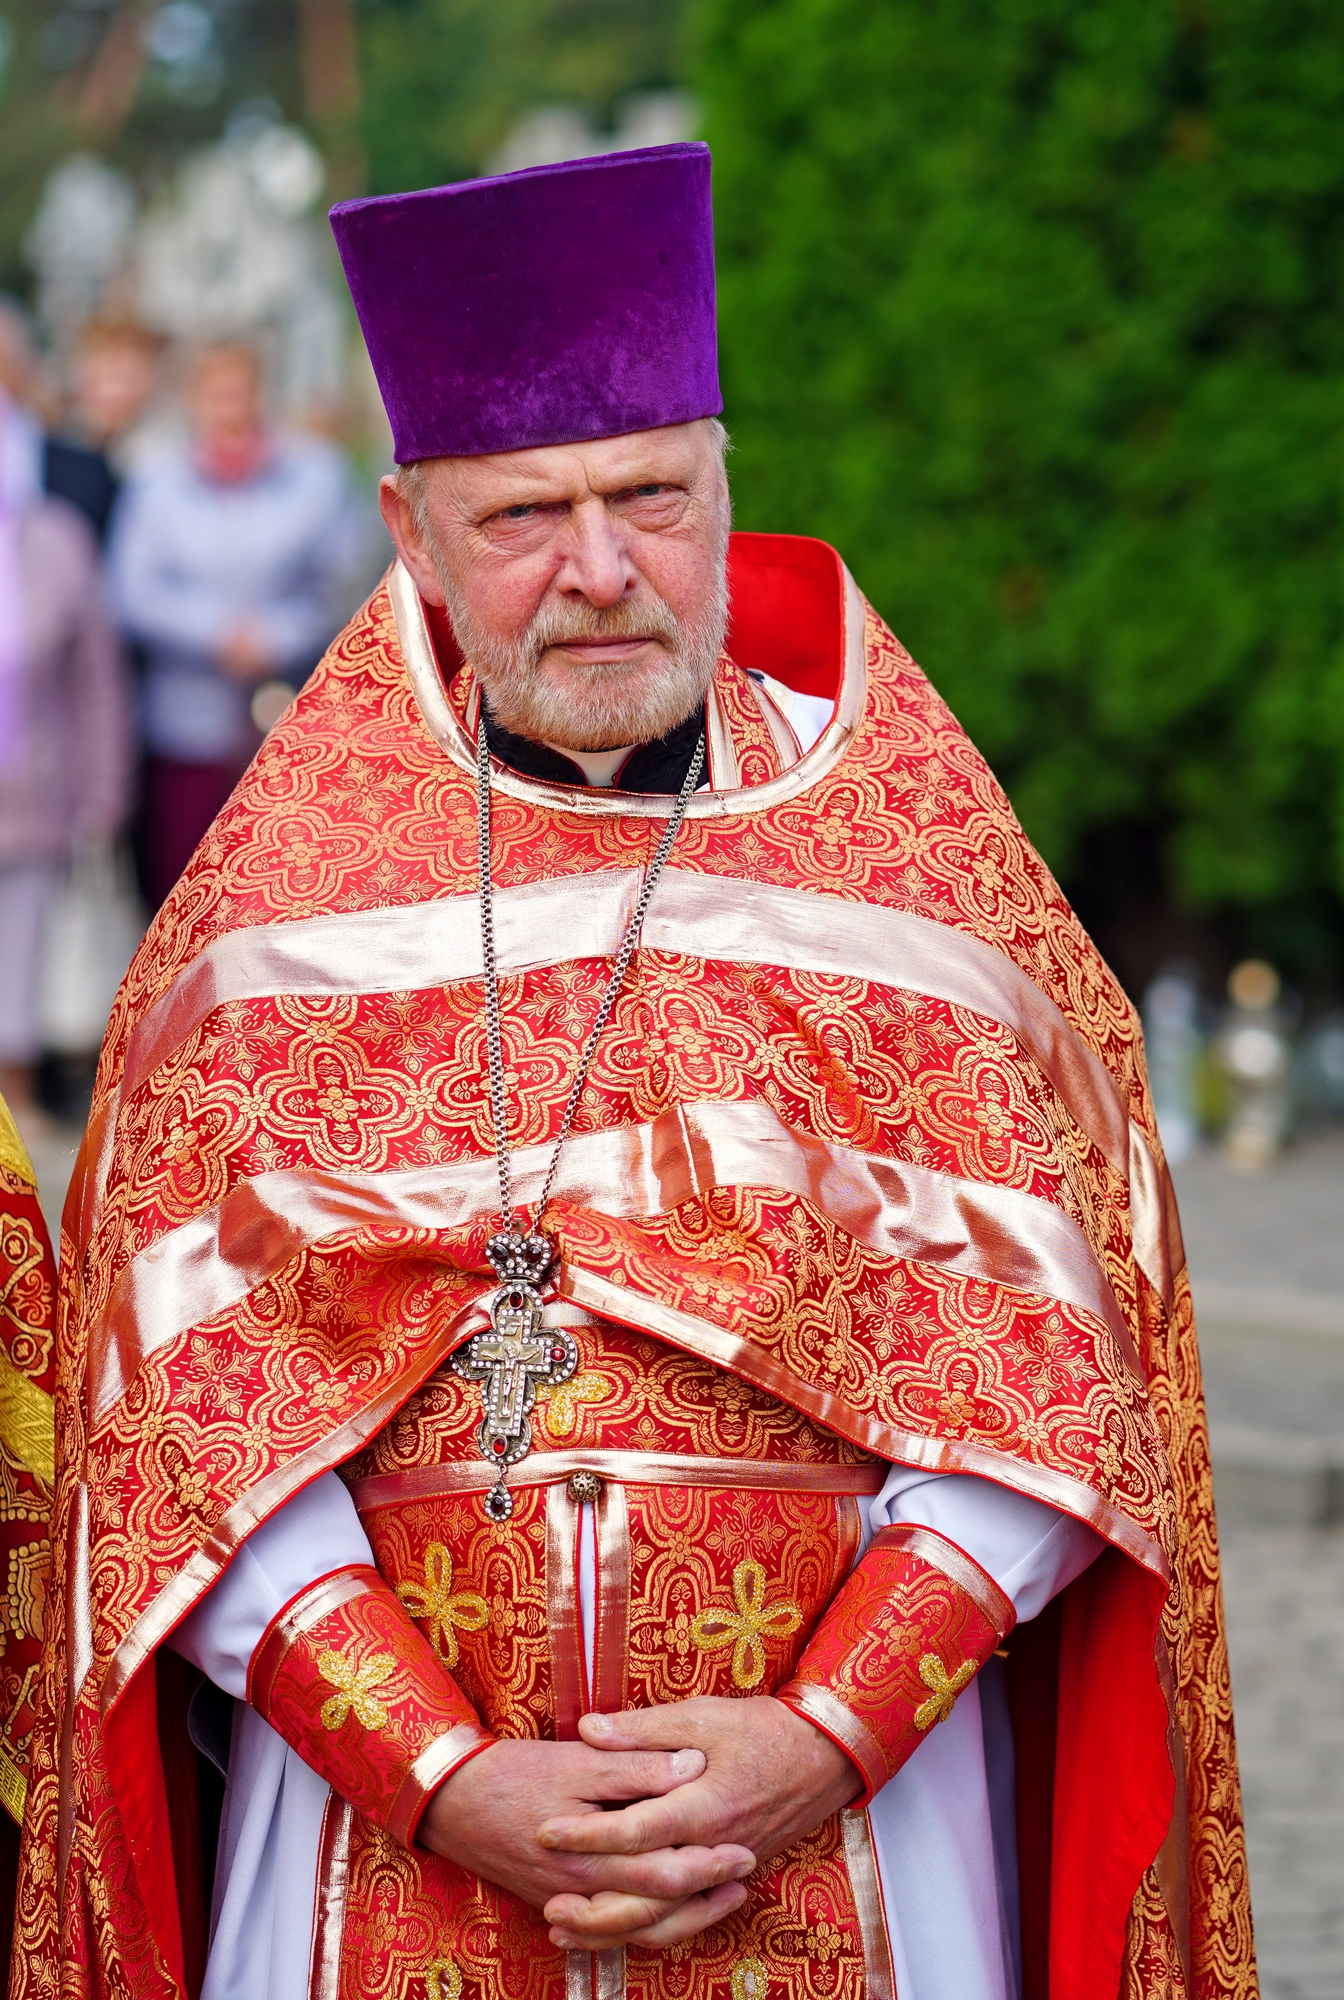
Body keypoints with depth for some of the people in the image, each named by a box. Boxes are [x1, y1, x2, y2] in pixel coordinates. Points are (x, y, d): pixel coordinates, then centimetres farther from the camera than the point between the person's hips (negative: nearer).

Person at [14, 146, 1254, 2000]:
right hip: (381, 1812, 0)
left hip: (855, 1803, 0)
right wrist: (440, 1775, -15)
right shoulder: (290, 880, 1)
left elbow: (1041, 1349, -4)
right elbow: (185, 1391, -5)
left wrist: (830, 1732, -15)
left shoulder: (910, 851, 0)